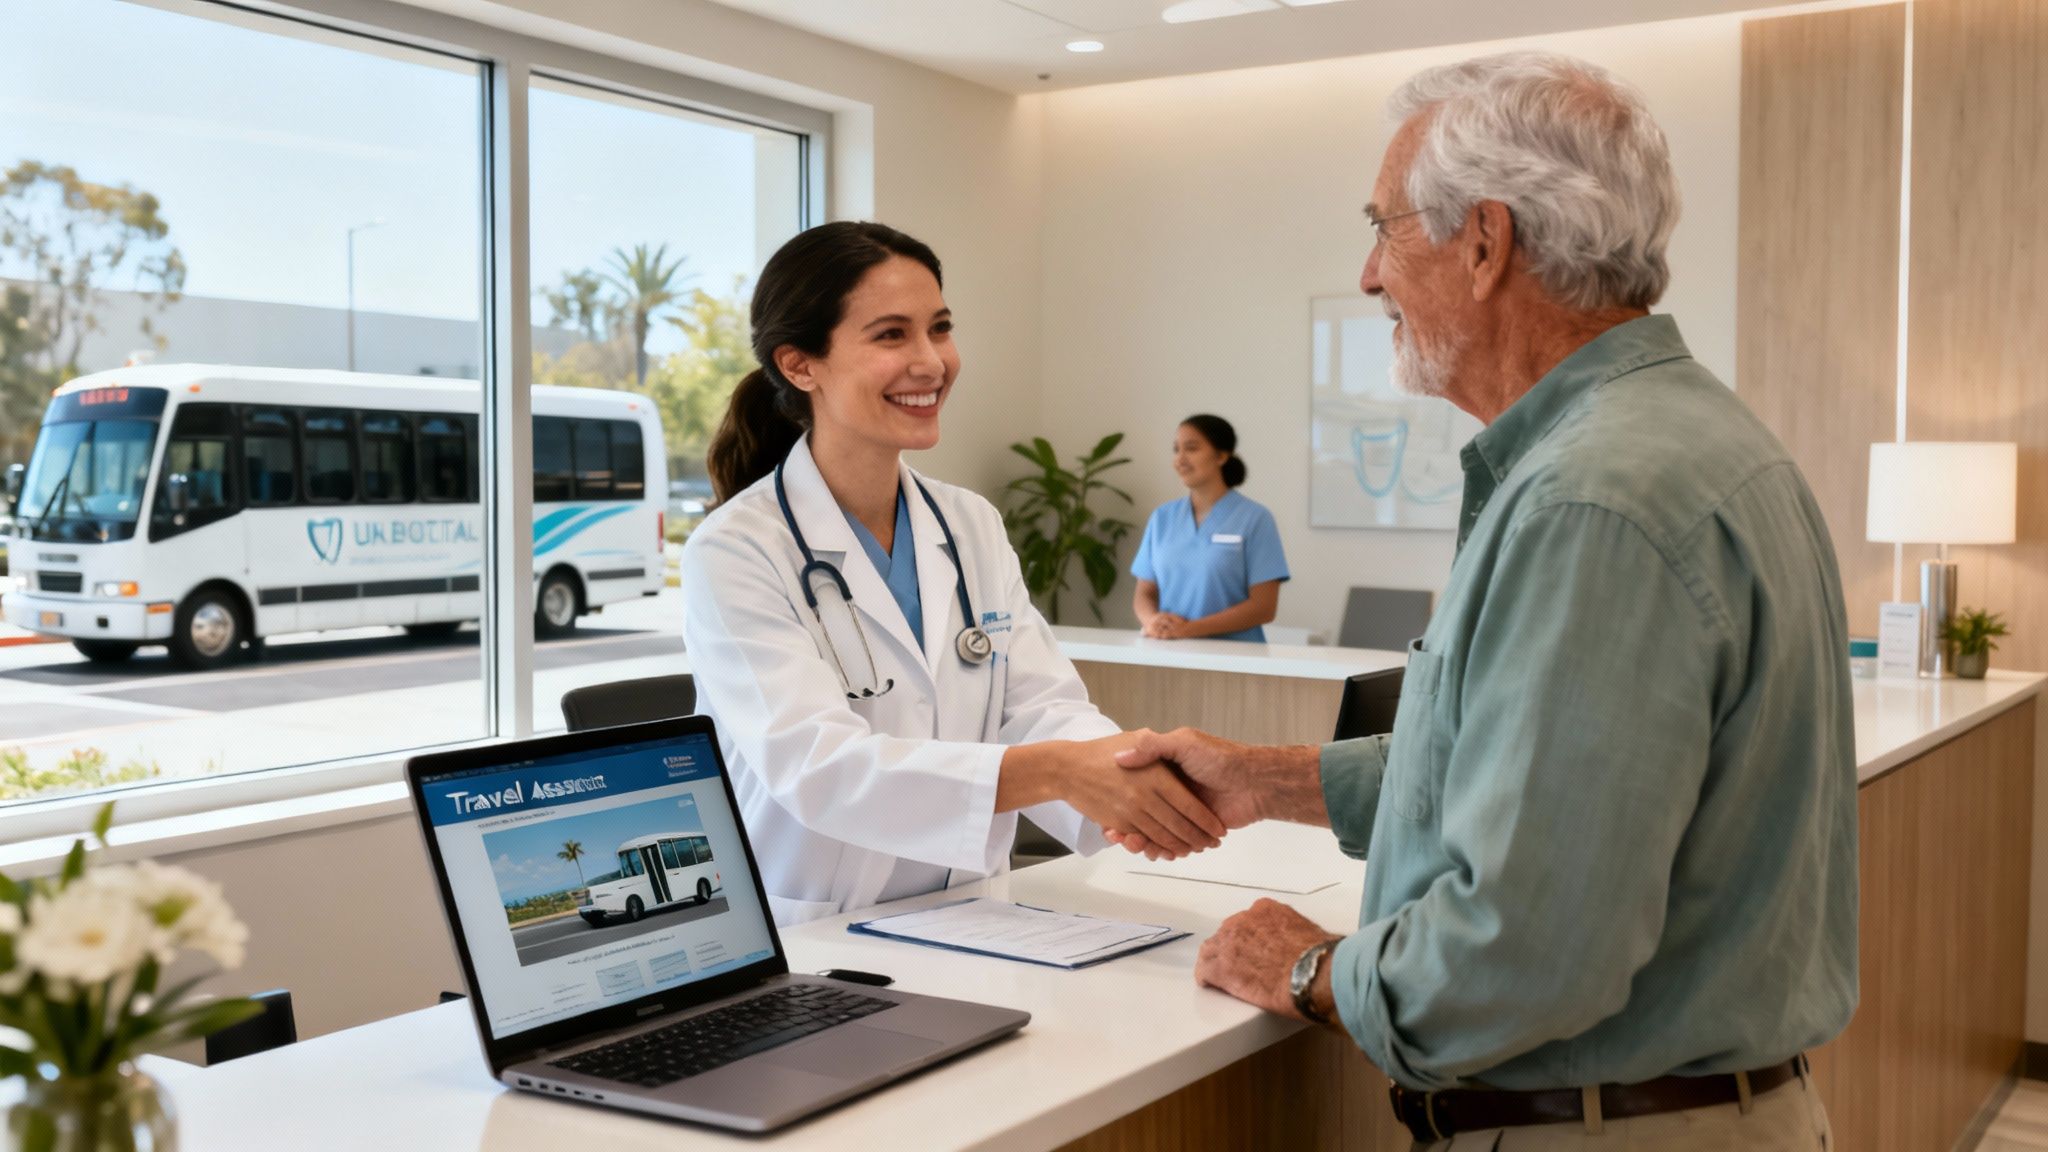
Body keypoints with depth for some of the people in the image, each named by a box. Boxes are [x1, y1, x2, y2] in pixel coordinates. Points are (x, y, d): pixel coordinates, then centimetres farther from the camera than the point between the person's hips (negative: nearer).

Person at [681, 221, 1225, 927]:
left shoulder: (975, 529, 10)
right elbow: (814, 766, -22)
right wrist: (1059, 771, -33)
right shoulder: (734, 555, -10)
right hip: (804, 949, -4)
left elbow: (1040, 708, -1)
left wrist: (1129, 780, -24)